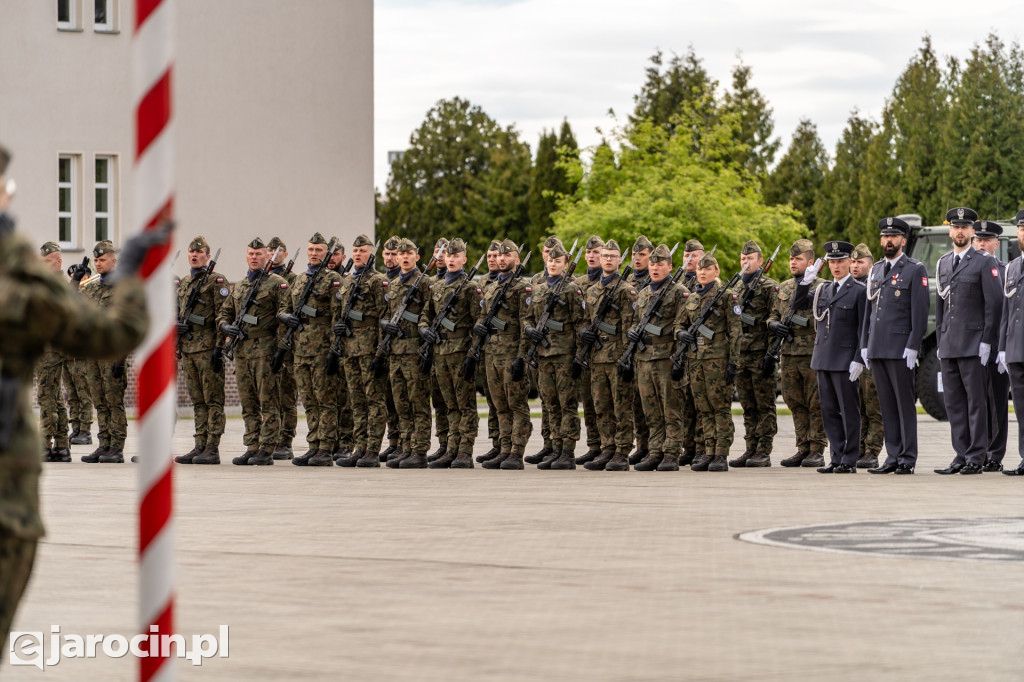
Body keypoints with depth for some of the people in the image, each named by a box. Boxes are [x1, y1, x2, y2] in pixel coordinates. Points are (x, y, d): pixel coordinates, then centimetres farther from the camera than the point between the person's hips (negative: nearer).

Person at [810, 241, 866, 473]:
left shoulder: (859, 291, -3)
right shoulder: (822, 289, 15)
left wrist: (858, 360, -13)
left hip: (845, 362, -6)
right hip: (823, 358, 6)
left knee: (849, 411, -2)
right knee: (829, 410, 7)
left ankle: (849, 461, 1)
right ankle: (836, 458, 12)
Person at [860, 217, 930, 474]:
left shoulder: (915, 270, -2)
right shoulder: (875, 270, 17)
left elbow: (920, 312, -8)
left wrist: (912, 347, -14)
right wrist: (864, 345, 13)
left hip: (900, 349, -6)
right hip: (877, 349, 6)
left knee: (905, 404, -3)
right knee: (887, 405, 8)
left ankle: (908, 460, -1)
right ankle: (893, 457, 11)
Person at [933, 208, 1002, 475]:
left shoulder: (984, 263, -3)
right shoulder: (942, 263, 16)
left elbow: (994, 303, -7)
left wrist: (986, 341, -12)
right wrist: (939, 342, 16)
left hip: (973, 344, -6)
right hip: (948, 346, 6)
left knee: (976, 401, -4)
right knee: (953, 402, 6)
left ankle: (976, 458, -2)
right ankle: (961, 456, 10)